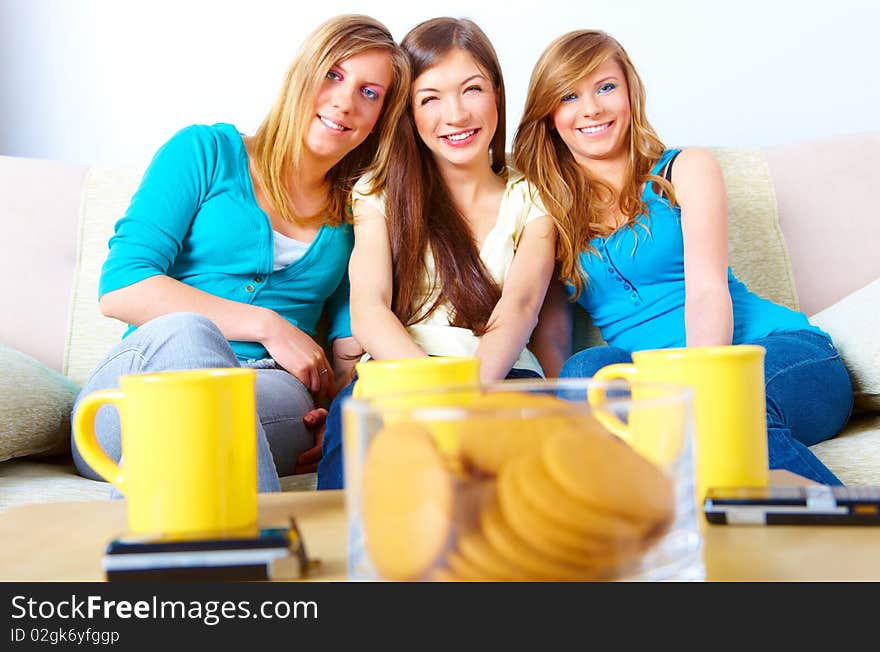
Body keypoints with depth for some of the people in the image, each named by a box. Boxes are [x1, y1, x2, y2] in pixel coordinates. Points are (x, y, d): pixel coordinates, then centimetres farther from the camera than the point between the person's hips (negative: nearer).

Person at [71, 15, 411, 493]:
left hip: (272, 399, 1)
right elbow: (121, 288, -3)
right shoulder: (205, 152, 8)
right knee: (186, 331, -37)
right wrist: (267, 326, -9)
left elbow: (350, 345, 14)